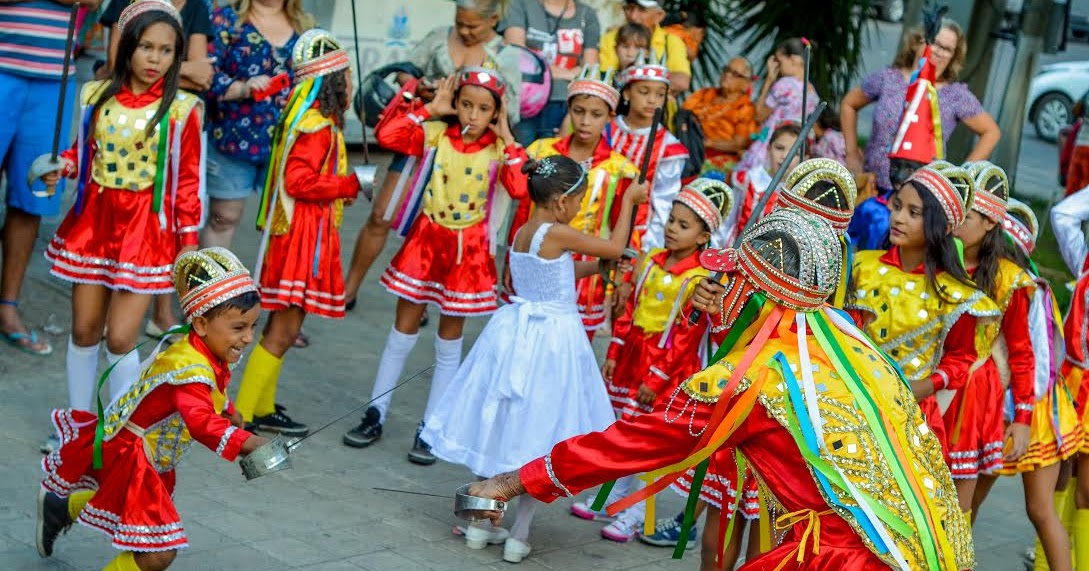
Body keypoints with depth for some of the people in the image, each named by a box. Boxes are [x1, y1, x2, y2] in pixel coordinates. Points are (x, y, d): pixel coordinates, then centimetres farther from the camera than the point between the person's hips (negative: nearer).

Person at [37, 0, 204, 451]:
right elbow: (83, 152, 14)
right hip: (94, 222, 3)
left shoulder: (182, 109, -8)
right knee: (84, 330, 11)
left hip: (146, 229, -3)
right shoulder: (96, 96, 1)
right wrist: (62, 166, -7)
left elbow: (187, 181, -3)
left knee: (120, 338, -5)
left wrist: (189, 240, -3)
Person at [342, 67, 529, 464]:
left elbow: (521, 189, -24)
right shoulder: (436, 135, -4)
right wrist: (429, 109, -11)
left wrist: (509, 142, -19)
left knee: (449, 342, 9)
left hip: (468, 251, -1)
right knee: (402, 332, 9)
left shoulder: (498, 150, -7)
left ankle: (429, 431, 17)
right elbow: (387, 135, -16)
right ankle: (374, 417, 19)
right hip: (426, 240, 1)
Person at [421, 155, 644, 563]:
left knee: (499, 430, 15)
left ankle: (480, 524, 23)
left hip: (515, 333, 7)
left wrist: (594, 266, 17)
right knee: (537, 437, 4)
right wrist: (629, 201, 3)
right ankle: (518, 538, 9)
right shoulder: (558, 234, -17)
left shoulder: (521, 233, 5)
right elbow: (616, 248, -8)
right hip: (552, 341, -7)